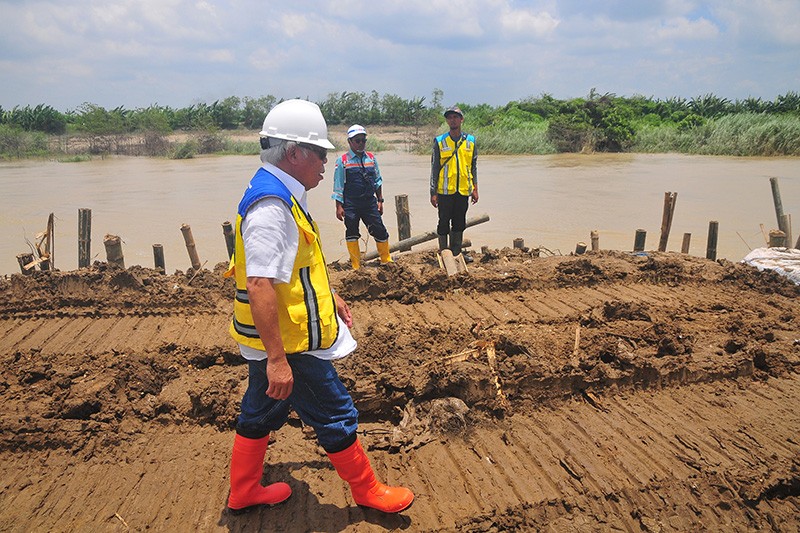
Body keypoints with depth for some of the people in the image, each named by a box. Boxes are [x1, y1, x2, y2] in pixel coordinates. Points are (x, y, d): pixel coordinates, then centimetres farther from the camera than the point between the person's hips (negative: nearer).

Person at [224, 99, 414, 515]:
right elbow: (261, 286, -31)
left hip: (276, 340, 10)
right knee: (336, 417, 6)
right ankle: (367, 491, 26)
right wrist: (277, 359, -29)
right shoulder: (271, 207, -25)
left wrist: (330, 296, 25)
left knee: (261, 412, 22)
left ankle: (243, 492, 39)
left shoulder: (279, 195, 10)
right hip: (287, 343, -10)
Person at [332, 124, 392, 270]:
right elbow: (338, 185, -2)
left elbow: (378, 181, 14)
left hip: (370, 202, 3)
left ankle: (386, 260, 21)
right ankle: (356, 266, 18)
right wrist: (339, 206, -6)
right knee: (352, 233, 6)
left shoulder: (371, 158, 8)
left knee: (380, 230, 2)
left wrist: (380, 200, 11)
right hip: (350, 204, -3)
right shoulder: (343, 161, -3)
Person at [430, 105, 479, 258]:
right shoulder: (439, 142, -1)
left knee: (459, 223, 10)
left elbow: (473, 166, 12)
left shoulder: (470, 141, 7)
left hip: (463, 190, 2)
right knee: (444, 223, 3)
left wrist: (475, 188, 6)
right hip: (445, 191, -2)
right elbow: (434, 168, 0)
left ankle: (457, 253, 21)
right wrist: (433, 192, -5)